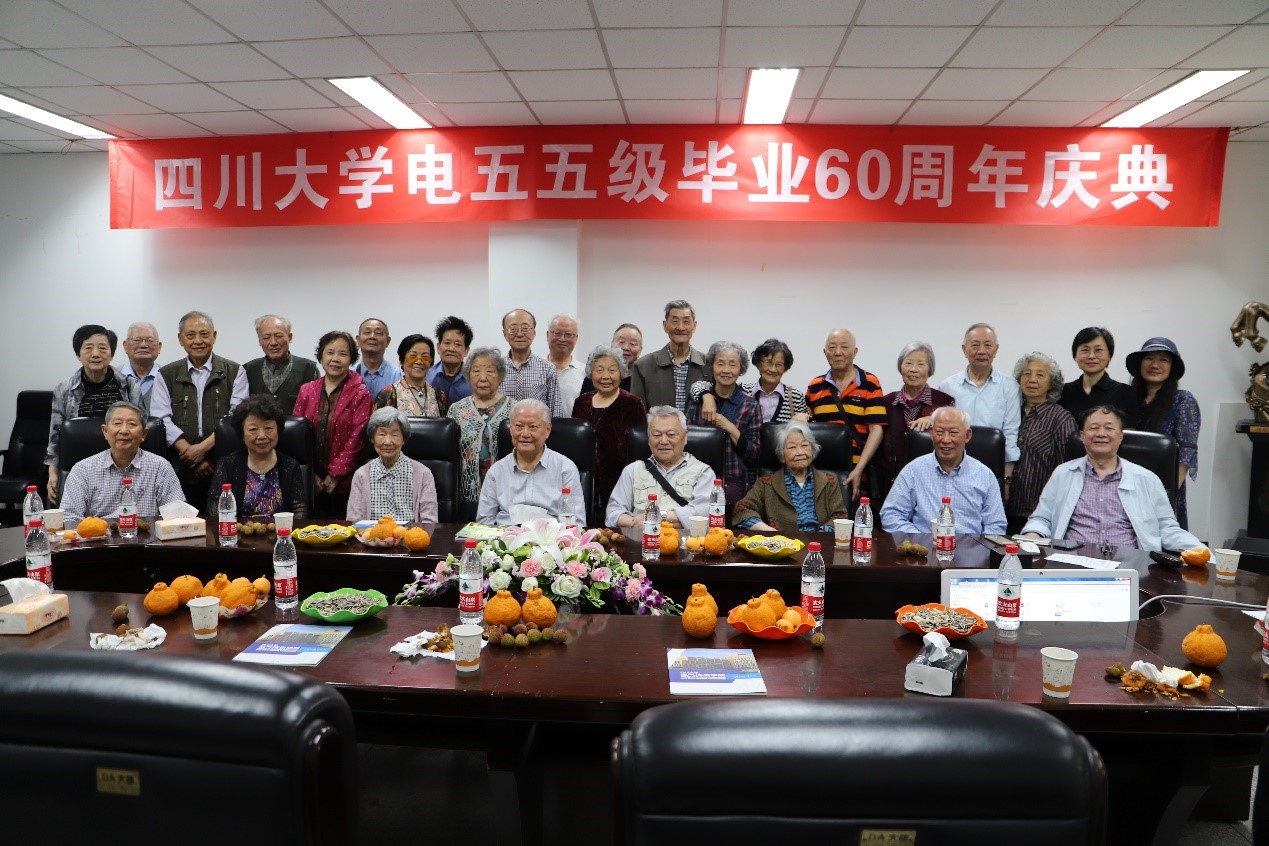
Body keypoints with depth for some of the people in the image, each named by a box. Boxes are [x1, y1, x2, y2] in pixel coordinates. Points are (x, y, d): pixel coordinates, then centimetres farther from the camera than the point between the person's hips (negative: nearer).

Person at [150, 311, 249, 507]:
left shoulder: (235, 372, 8)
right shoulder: (166, 375, 12)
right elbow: (160, 419, 1)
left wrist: (203, 447, -12)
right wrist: (190, 453, -10)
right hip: (180, 470, 1)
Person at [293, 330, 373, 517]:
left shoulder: (360, 394, -2)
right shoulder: (306, 390, 9)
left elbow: (357, 439, -7)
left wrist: (335, 474, -11)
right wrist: (311, 473, -2)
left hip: (344, 483, -3)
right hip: (311, 483, 3)